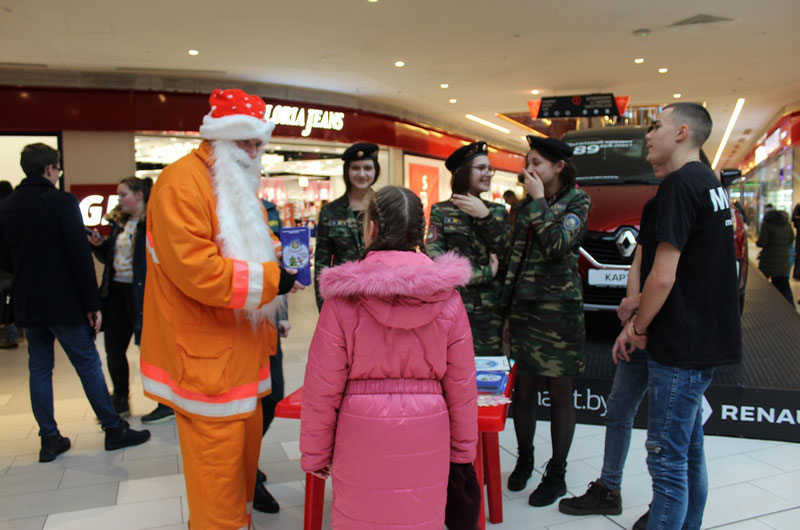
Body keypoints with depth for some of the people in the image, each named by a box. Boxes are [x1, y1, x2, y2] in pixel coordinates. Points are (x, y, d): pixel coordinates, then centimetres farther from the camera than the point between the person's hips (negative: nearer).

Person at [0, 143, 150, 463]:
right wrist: (93, 304, -13)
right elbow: (80, 256, -17)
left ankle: (49, 439, 18)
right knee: (89, 366, 3)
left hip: (28, 304, 6)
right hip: (63, 303, -6)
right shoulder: (62, 202, -13)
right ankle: (114, 430, 12)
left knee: (39, 369, 12)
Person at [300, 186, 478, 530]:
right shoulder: (446, 296, -6)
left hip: (361, 432, -1)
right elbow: (461, 382, -1)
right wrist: (463, 448, 12)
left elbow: (323, 385, -7)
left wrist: (314, 452, 6)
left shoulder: (345, 297, -11)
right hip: (426, 434, 2)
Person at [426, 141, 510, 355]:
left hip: (490, 310, 2)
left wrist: (486, 217, -11)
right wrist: (484, 273, -12)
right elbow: (435, 258, -10)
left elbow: (507, 259, -1)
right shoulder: (441, 211, 2)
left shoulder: (498, 211, 11)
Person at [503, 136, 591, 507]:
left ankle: (557, 475, 19)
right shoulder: (527, 205, 11)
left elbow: (558, 245, -20)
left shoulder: (576, 201, -3)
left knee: (559, 394, 5)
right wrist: (508, 310, 13)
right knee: (523, 389, 11)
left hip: (559, 308, -5)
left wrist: (539, 200, -13)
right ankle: (524, 459, 30)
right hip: (524, 307, 5)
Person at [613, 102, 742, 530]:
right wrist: (641, 321, 13)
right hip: (707, 339, 10)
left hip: (681, 348, -10)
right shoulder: (710, 182, 15)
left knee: (667, 460, -2)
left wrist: (637, 328, -6)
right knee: (689, 453, 19)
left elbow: (663, 276, -22)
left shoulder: (680, 184, -16)